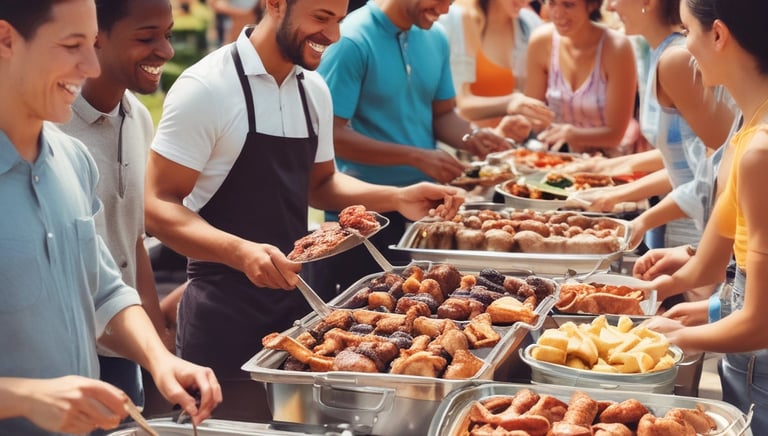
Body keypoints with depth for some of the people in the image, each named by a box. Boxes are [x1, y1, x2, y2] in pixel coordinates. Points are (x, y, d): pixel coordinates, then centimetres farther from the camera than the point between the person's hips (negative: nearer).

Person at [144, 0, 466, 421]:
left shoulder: (314, 90, 6)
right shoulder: (206, 88, -15)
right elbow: (159, 206, -17)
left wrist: (397, 198, 2)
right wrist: (241, 252, -33)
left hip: (294, 297, 6)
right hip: (224, 314, -6)